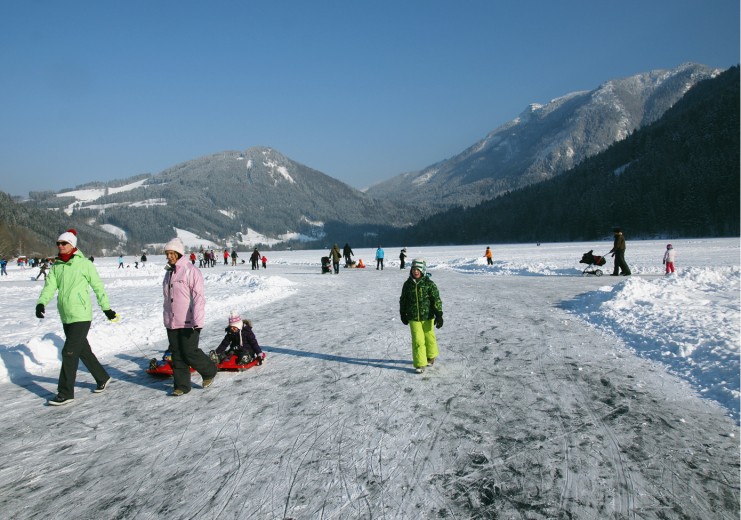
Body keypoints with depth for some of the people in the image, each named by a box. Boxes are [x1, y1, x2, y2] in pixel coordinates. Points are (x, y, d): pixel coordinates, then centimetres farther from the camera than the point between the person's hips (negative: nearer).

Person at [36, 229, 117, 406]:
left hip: (81, 316, -7)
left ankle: (66, 393, -1)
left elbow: (98, 287, -1)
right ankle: (102, 378, 33)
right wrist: (41, 303, -19)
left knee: (69, 352, -9)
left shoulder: (84, 264, -6)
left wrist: (106, 308, 3)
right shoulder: (56, 266, 10)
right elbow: (49, 287, 0)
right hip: (66, 317, 7)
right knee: (83, 351, 16)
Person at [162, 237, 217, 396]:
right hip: (172, 323, 7)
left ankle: (209, 372, 19)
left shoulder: (191, 271, -12)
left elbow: (198, 297, -16)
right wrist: (166, 318, 21)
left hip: (188, 322, -7)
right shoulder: (169, 272, 13)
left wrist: (197, 320, -22)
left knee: (189, 352, -5)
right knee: (177, 355, 9)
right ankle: (182, 385, 18)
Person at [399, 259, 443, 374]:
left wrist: (439, 315, -13)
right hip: (413, 318, 1)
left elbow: (436, 300, -8)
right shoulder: (407, 284, 0)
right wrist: (403, 314, 17)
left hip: (427, 317, -1)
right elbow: (403, 300, 12)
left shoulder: (429, 284, -9)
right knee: (417, 340, -4)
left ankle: (431, 356, 40)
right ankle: (420, 364, 5)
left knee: (429, 337, 14)